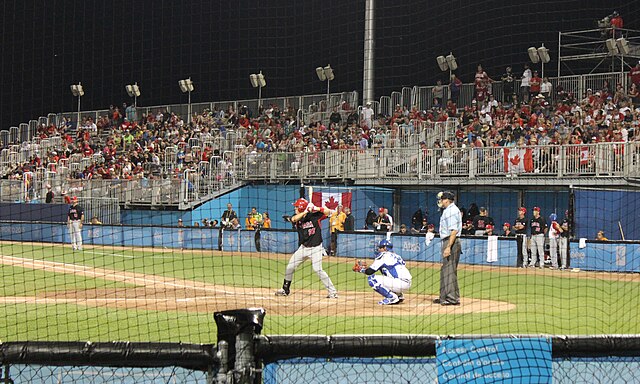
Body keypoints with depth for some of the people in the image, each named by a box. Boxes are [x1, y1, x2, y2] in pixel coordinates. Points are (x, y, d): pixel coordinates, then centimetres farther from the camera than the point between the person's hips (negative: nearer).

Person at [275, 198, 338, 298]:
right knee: (290, 267, 8)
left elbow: (328, 212, -17)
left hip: (315, 248, -5)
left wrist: (317, 208, -30)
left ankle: (332, 291, -10)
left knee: (317, 269, -17)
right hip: (303, 248, 5)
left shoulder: (314, 215, -10)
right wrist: (306, 211, -33)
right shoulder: (297, 218, 0)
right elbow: (294, 219, -23)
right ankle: (285, 289, 27)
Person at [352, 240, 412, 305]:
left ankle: (392, 297, -9)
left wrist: (361, 269, 17)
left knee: (371, 279, -8)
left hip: (400, 284, -9)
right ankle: (399, 295, 16)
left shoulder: (383, 255, -2)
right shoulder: (396, 255, 23)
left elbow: (370, 271, -5)